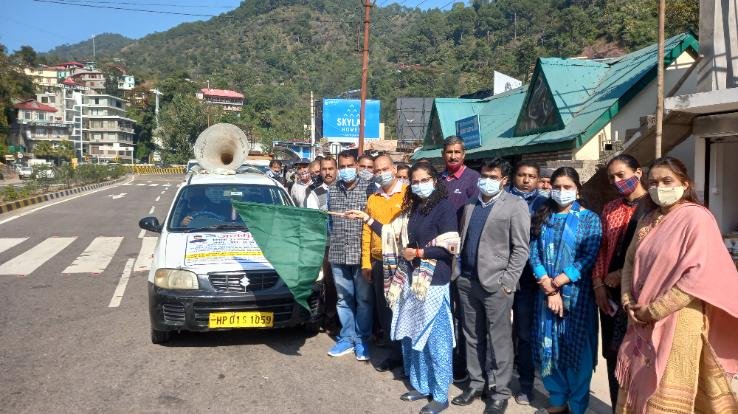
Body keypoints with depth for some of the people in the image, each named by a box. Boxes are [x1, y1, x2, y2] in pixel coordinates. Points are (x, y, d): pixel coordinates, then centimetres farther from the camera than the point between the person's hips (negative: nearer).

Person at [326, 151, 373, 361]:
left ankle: (362, 340, 17)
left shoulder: (368, 189, -4)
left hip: (361, 254, -4)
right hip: (338, 254, 4)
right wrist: (328, 247, 13)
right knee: (344, 299, 12)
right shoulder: (332, 191, 9)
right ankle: (347, 338, 23)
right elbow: (329, 221, 15)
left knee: (364, 299, 5)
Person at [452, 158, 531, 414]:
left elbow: (521, 248, -8)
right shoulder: (471, 204, 13)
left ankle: (499, 393, 15)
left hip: (495, 283, -5)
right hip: (467, 281, 6)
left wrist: (507, 282, -13)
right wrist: (459, 272, 9)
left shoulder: (515, 206, -4)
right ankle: (475, 383, 28)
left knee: (498, 340, 3)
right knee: (472, 336, 14)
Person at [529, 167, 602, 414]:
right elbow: (533, 253, 0)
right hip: (546, 293, 3)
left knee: (576, 348, 2)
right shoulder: (542, 217, 9)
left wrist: (557, 282, -14)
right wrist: (548, 287, -12)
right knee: (549, 348, 9)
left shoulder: (589, 218, 0)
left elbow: (590, 258, -10)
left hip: (576, 294, -3)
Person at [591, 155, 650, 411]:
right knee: (613, 356, 13)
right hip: (610, 294, 6)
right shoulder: (609, 210, 13)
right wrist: (598, 285, 2)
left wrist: (624, 274, -12)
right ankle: (618, 407, 27)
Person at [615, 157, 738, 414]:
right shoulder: (647, 221, 12)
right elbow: (630, 262, 15)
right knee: (638, 386, 13)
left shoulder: (697, 217, -10)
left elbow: (700, 274, -19)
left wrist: (654, 310, -16)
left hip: (678, 319, -6)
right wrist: (629, 302, -2)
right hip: (643, 323, 7)